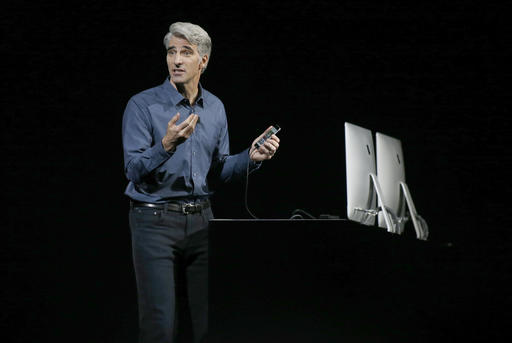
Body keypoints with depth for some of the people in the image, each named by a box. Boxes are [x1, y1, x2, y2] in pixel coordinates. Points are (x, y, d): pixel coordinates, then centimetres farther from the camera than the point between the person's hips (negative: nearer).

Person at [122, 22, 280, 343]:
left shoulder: (215, 108, 9)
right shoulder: (143, 105, -7)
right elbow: (134, 170, -14)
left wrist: (251, 157, -3)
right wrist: (167, 145, -30)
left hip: (200, 219, 5)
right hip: (155, 219, -4)